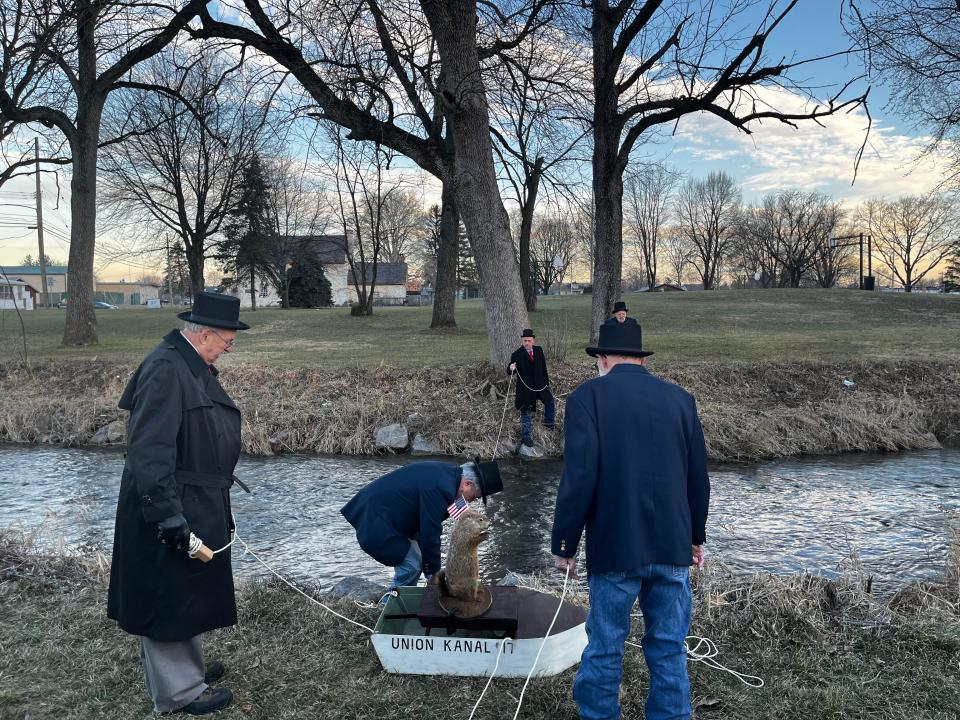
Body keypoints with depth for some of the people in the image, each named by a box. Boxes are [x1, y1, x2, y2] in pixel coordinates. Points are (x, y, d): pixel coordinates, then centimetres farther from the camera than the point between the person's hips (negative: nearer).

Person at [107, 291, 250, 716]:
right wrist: (168, 515, -27)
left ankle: (185, 666, 39)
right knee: (169, 596, 4)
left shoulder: (195, 366, 9)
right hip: (173, 508, -10)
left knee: (188, 591, 22)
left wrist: (217, 500, 24)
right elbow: (149, 450, -27)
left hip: (197, 505, 10)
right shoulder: (165, 368, -22)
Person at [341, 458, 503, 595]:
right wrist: (433, 574, -8)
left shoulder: (447, 472, 3)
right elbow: (430, 535, -21)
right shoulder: (439, 490, -28)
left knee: (416, 559, 13)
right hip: (376, 522, -10)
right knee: (411, 566, -9)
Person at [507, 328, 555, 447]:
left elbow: (543, 367, 11)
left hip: (540, 384, 4)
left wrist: (547, 381, 12)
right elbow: (509, 371, -13)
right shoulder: (517, 354, -10)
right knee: (526, 413, 4)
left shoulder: (539, 350, 3)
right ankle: (526, 438, 15)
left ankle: (548, 422, 35)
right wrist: (511, 368, -36)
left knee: (551, 404, 7)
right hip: (525, 388, -4)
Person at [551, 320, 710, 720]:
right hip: (673, 547, 4)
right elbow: (698, 476, 10)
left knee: (604, 647, 10)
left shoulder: (588, 395, -7)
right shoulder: (681, 398, 6)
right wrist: (696, 536, 22)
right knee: (669, 649, 13)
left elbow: (579, 477, -13)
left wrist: (563, 545, -4)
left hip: (615, 548, -3)